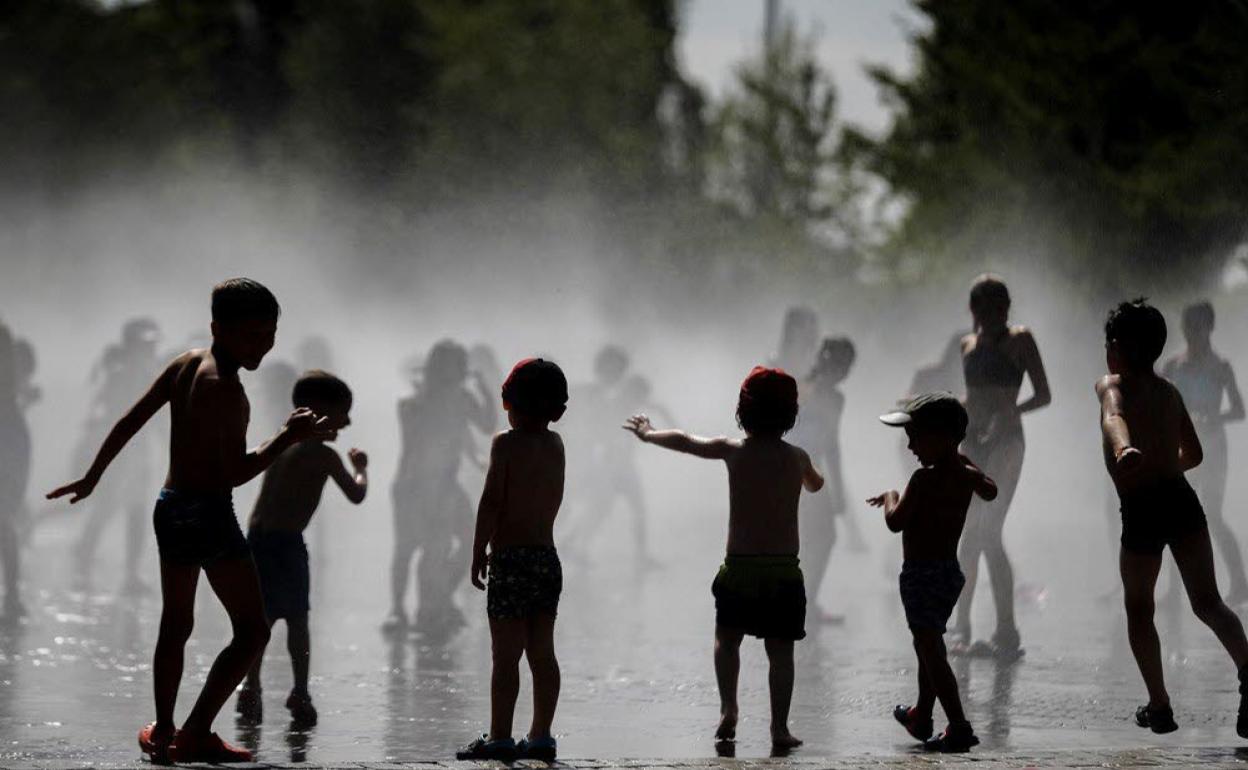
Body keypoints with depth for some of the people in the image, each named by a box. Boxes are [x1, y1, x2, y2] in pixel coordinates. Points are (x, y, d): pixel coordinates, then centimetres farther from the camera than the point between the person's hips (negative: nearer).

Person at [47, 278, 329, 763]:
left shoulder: (185, 365, 6)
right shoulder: (225, 389, -19)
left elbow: (129, 423, 12)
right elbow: (235, 473, -21)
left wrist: (92, 478, 22)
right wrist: (290, 436, -14)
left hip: (170, 508, 9)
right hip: (209, 513, -9)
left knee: (175, 626, 21)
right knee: (252, 630, -3)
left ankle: (163, 734, 25)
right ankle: (197, 733, -10)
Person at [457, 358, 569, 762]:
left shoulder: (507, 443, -8)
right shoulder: (555, 444, 10)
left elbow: (491, 502, -11)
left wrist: (478, 554, -7)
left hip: (510, 558, -6)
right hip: (548, 556, 6)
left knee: (506, 654, -6)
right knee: (542, 653, 8)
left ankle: (500, 737, -7)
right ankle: (541, 736, 9)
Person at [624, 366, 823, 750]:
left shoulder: (733, 451, -2)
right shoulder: (796, 458, 1)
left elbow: (684, 441, 13)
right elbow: (815, 484, 25)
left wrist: (648, 434, 31)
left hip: (739, 567, 0)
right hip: (784, 570, 0)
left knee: (727, 637, 18)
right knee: (780, 650, 5)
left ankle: (728, 707, 3)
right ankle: (780, 728, 3)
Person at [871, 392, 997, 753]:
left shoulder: (924, 479, -19)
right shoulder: (967, 473, 5)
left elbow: (895, 522, -17)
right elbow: (989, 491, 26)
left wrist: (891, 497, 3)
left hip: (922, 574, -9)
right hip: (949, 570, 9)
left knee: (929, 648, -8)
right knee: (930, 645, 23)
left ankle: (959, 727, -15)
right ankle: (921, 716, 38)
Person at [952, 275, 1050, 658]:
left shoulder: (1019, 340, -2)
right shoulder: (969, 345, 15)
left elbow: (1043, 395, -4)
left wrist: (1009, 413, -18)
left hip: (1005, 442, -6)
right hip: (973, 444, 6)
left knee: (987, 533, -14)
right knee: (972, 535, 5)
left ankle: (1006, 631, -14)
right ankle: (962, 625, 11)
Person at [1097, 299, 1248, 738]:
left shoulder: (1113, 385, 1)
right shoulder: (1170, 392, 20)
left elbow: (1113, 417, -24)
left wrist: (1123, 449, -46)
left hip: (1142, 510, -4)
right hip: (1183, 500, 4)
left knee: (1138, 609, 13)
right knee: (1207, 601, -1)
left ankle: (1159, 707, 11)